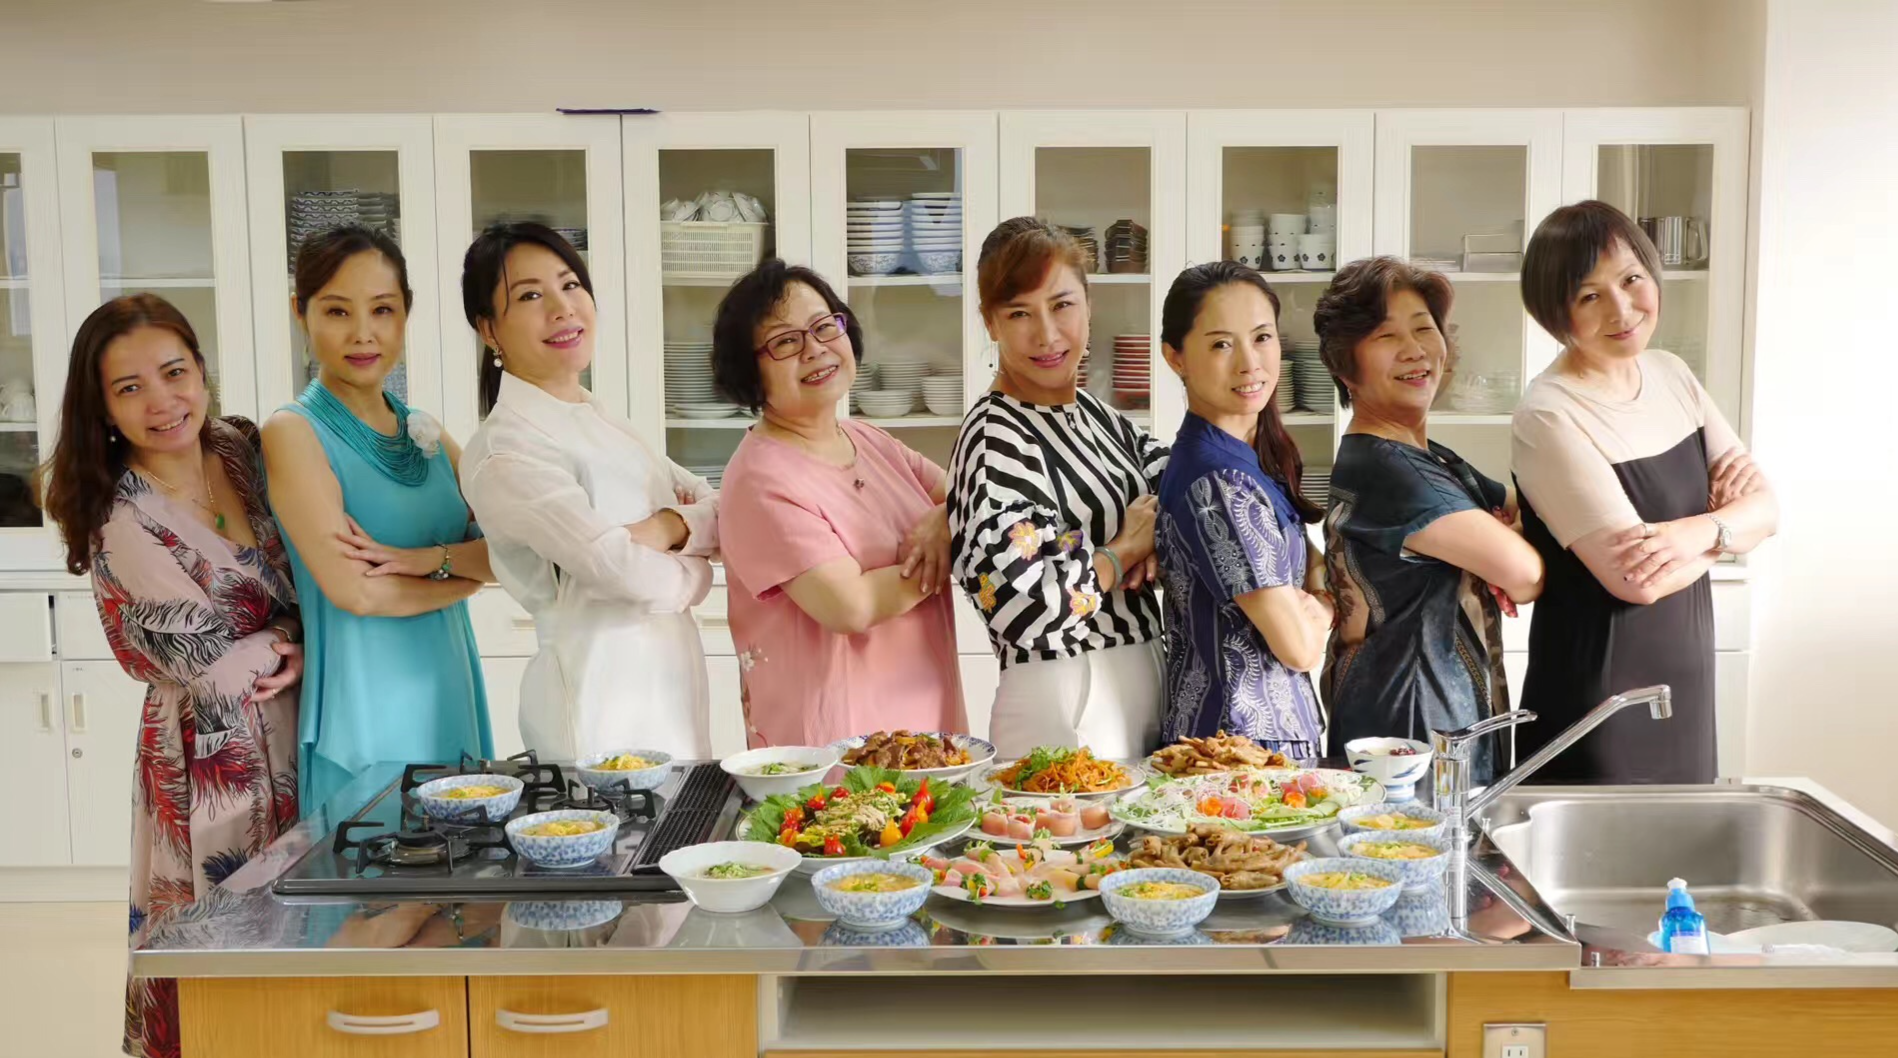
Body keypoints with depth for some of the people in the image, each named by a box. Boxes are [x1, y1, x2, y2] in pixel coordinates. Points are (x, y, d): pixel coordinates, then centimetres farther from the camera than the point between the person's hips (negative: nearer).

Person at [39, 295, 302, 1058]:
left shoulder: (244, 448, -1)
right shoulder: (121, 520, -18)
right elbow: (212, 664, -18)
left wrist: (294, 653, -9)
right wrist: (293, 647, -3)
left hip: (296, 732, 6)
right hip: (212, 754, -6)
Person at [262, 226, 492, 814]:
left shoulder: (425, 434, 11)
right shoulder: (294, 432, -7)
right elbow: (354, 590, -15)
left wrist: (427, 558, -16)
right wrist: (467, 573, -3)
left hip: (452, 701, 6)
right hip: (363, 717, -6)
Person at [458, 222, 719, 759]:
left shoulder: (601, 419, 12)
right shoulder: (505, 449, -14)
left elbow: (726, 513, 7)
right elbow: (623, 569, -22)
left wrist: (671, 527, -13)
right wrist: (690, 571, -2)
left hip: (672, 673, 8)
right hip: (602, 692, -8)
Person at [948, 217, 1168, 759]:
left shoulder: (1096, 414, 6)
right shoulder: (995, 440, -18)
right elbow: (1024, 604, -28)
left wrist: (1159, 531, -6)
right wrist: (1127, 547, -12)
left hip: (1142, 689, 8)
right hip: (1066, 711, -8)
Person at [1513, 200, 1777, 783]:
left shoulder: (1671, 374, 5)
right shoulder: (1549, 418, -19)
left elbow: (1765, 509, 1)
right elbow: (1638, 579, -24)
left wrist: (1697, 531, -20)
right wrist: (1728, 522, -7)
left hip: (1686, 687, 7)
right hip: (1596, 698, -7)